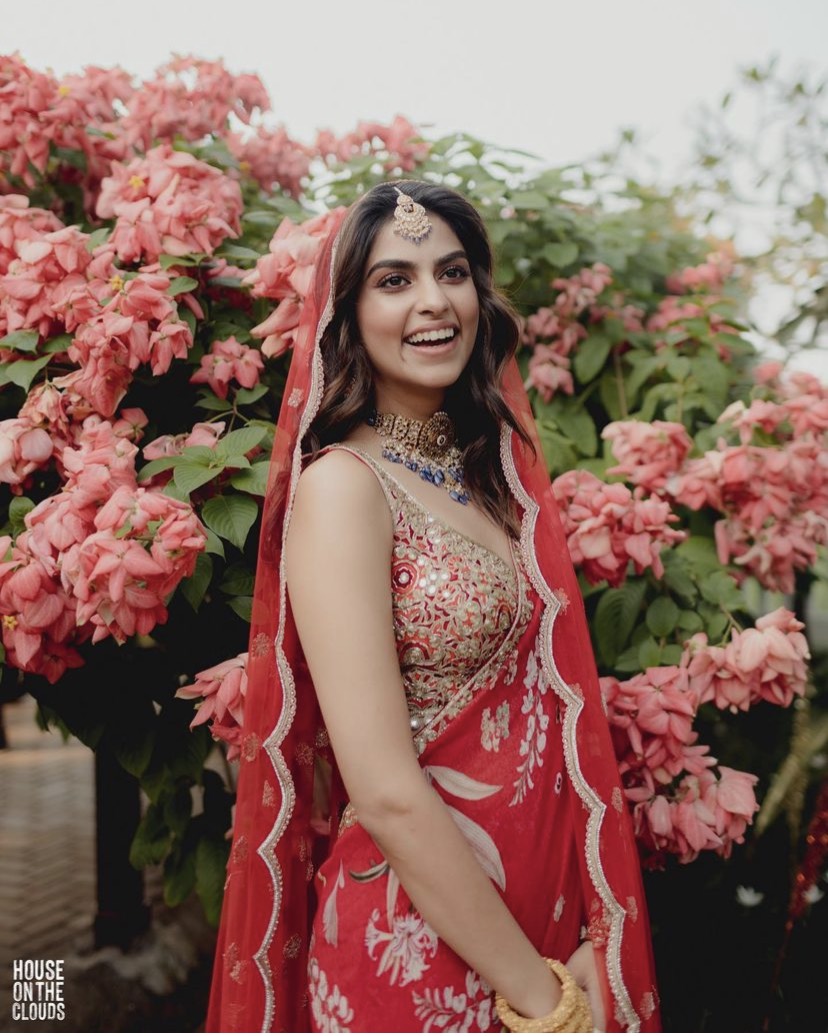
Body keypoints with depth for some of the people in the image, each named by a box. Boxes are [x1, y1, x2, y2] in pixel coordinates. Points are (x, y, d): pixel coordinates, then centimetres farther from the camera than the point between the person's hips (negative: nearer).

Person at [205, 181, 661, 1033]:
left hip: (546, 914, 7)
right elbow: (387, 794, -23)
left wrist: (602, 944, -1)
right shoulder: (343, 484, -17)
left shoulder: (496, 463, 3)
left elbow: (545, 698, 6)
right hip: (417, 944, -6)